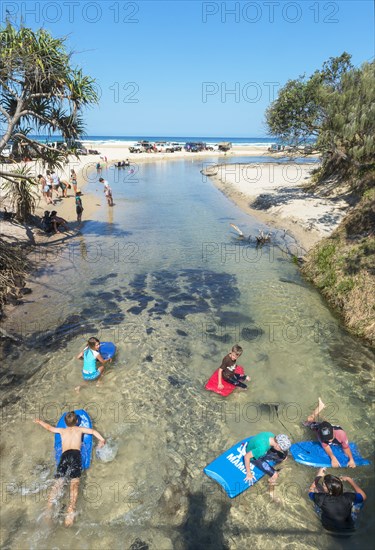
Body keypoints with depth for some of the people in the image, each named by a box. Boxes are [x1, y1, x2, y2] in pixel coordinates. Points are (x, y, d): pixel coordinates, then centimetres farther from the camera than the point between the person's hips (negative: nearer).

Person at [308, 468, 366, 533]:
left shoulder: (322, 498, -34)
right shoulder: (348, 498, -33)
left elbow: (311, 491, -9)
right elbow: (363, 496, -11)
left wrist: (318, 476, 0)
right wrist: (349, 480, -6)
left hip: (328, 527, 0)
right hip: (348, 530, 0)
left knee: (317, 488, -1)